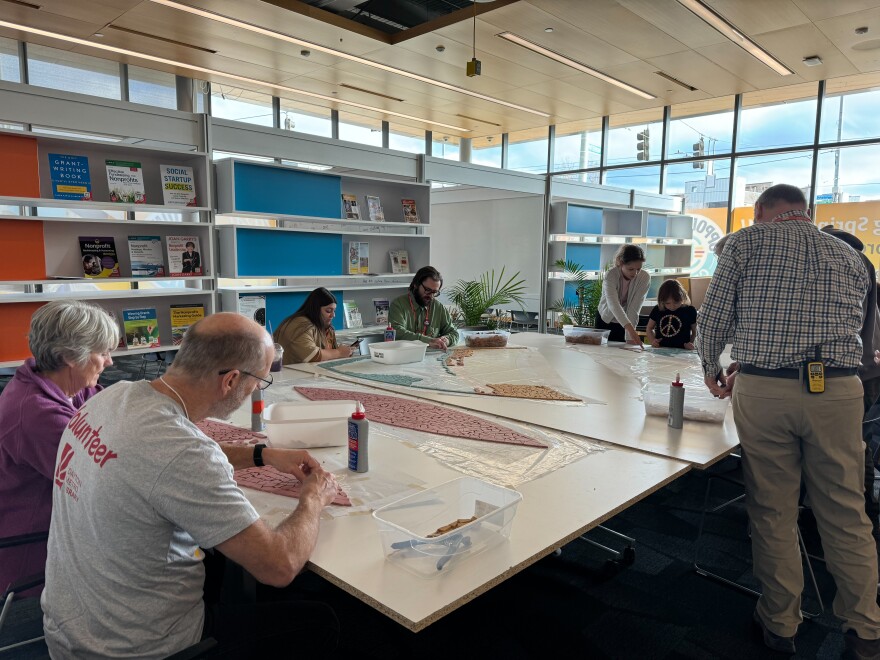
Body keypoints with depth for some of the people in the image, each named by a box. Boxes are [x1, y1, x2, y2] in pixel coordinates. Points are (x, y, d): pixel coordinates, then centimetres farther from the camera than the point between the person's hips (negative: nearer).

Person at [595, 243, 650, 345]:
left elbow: (634, 308, -25)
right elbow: (613, 303, -42)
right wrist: (630, 328, -55)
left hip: (626, 323, 1)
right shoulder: (611, 275, -27)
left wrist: (629, 336, -35)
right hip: (606, 320, -1)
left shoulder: (644, 278, -21)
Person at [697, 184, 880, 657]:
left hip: (763, 390, -3)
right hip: (837, 391, 3)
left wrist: (711, 372, 16)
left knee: (773, 512, 10)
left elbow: (712, 319, -1)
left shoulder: (746, 241, 6)